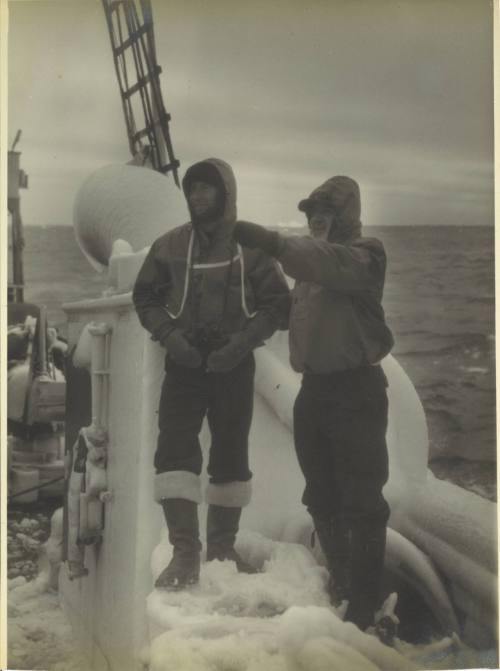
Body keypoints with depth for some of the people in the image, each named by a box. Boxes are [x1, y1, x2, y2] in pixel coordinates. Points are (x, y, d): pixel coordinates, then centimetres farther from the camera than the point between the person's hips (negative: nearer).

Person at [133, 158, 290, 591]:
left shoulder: (251, 246, -3)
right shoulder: (170, 245, 4)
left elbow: (278, 304, -2)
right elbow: (146, 296, 10)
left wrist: (241, 342, -16)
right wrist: (169, 334, -8)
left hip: (233, 364, -1)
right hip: (184, 363, 1)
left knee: (231, 453, 9)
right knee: (175, 447, -13)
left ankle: (222, 546, 25)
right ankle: (185, 552, -11)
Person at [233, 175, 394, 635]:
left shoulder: (363, 256, -11)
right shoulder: (310, 261, 16)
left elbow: (327, 263, -32)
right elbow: (302, 313, 11)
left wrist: (272, 242, -44)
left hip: (356, 390, -8)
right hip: (314, 389, 8)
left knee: (361, 501, -5)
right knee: (322, 497, 16)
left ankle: (364, 604, 3)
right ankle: (341, 583, 33)